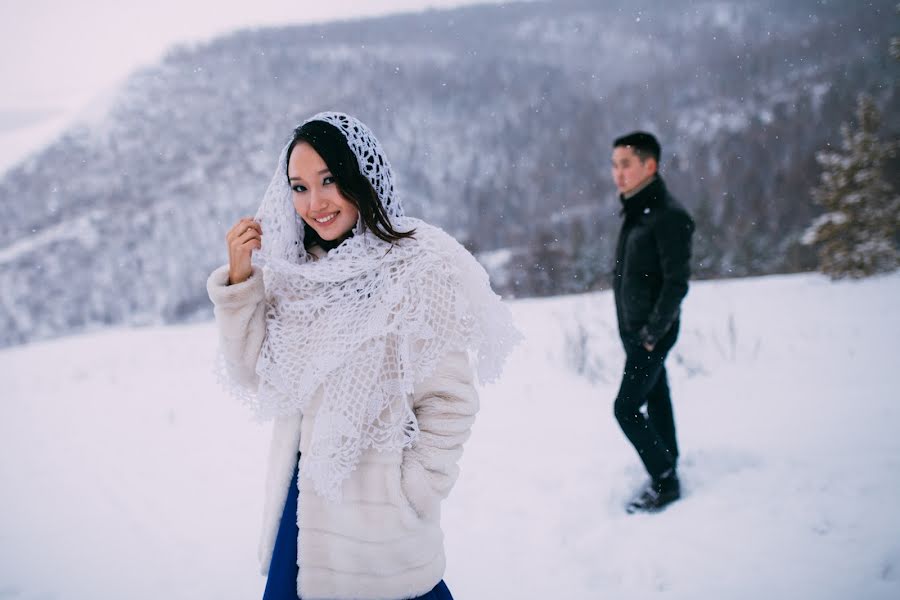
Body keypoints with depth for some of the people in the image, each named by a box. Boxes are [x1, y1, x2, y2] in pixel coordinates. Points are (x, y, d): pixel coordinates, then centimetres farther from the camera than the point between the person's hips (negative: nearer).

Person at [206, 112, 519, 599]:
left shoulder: (418, 269, -13)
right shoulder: (294, 273, 3)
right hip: (297, 506, 5)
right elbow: (251, 378, 0)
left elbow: (448, 402, -12)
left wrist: (409, 500, -11)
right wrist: (239, 280, -10)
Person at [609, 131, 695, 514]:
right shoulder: (635, 213, 11)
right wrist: (634, 330, 14)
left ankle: (665, 482, 5)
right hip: (635, 333, 9)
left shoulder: (668, 216, -16)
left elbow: (676, 282, -20)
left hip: (652, 335, -9)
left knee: (627, 408, -7)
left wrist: (653, 331, -19)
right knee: (656, 403, 14)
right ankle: (667, 476, 24)